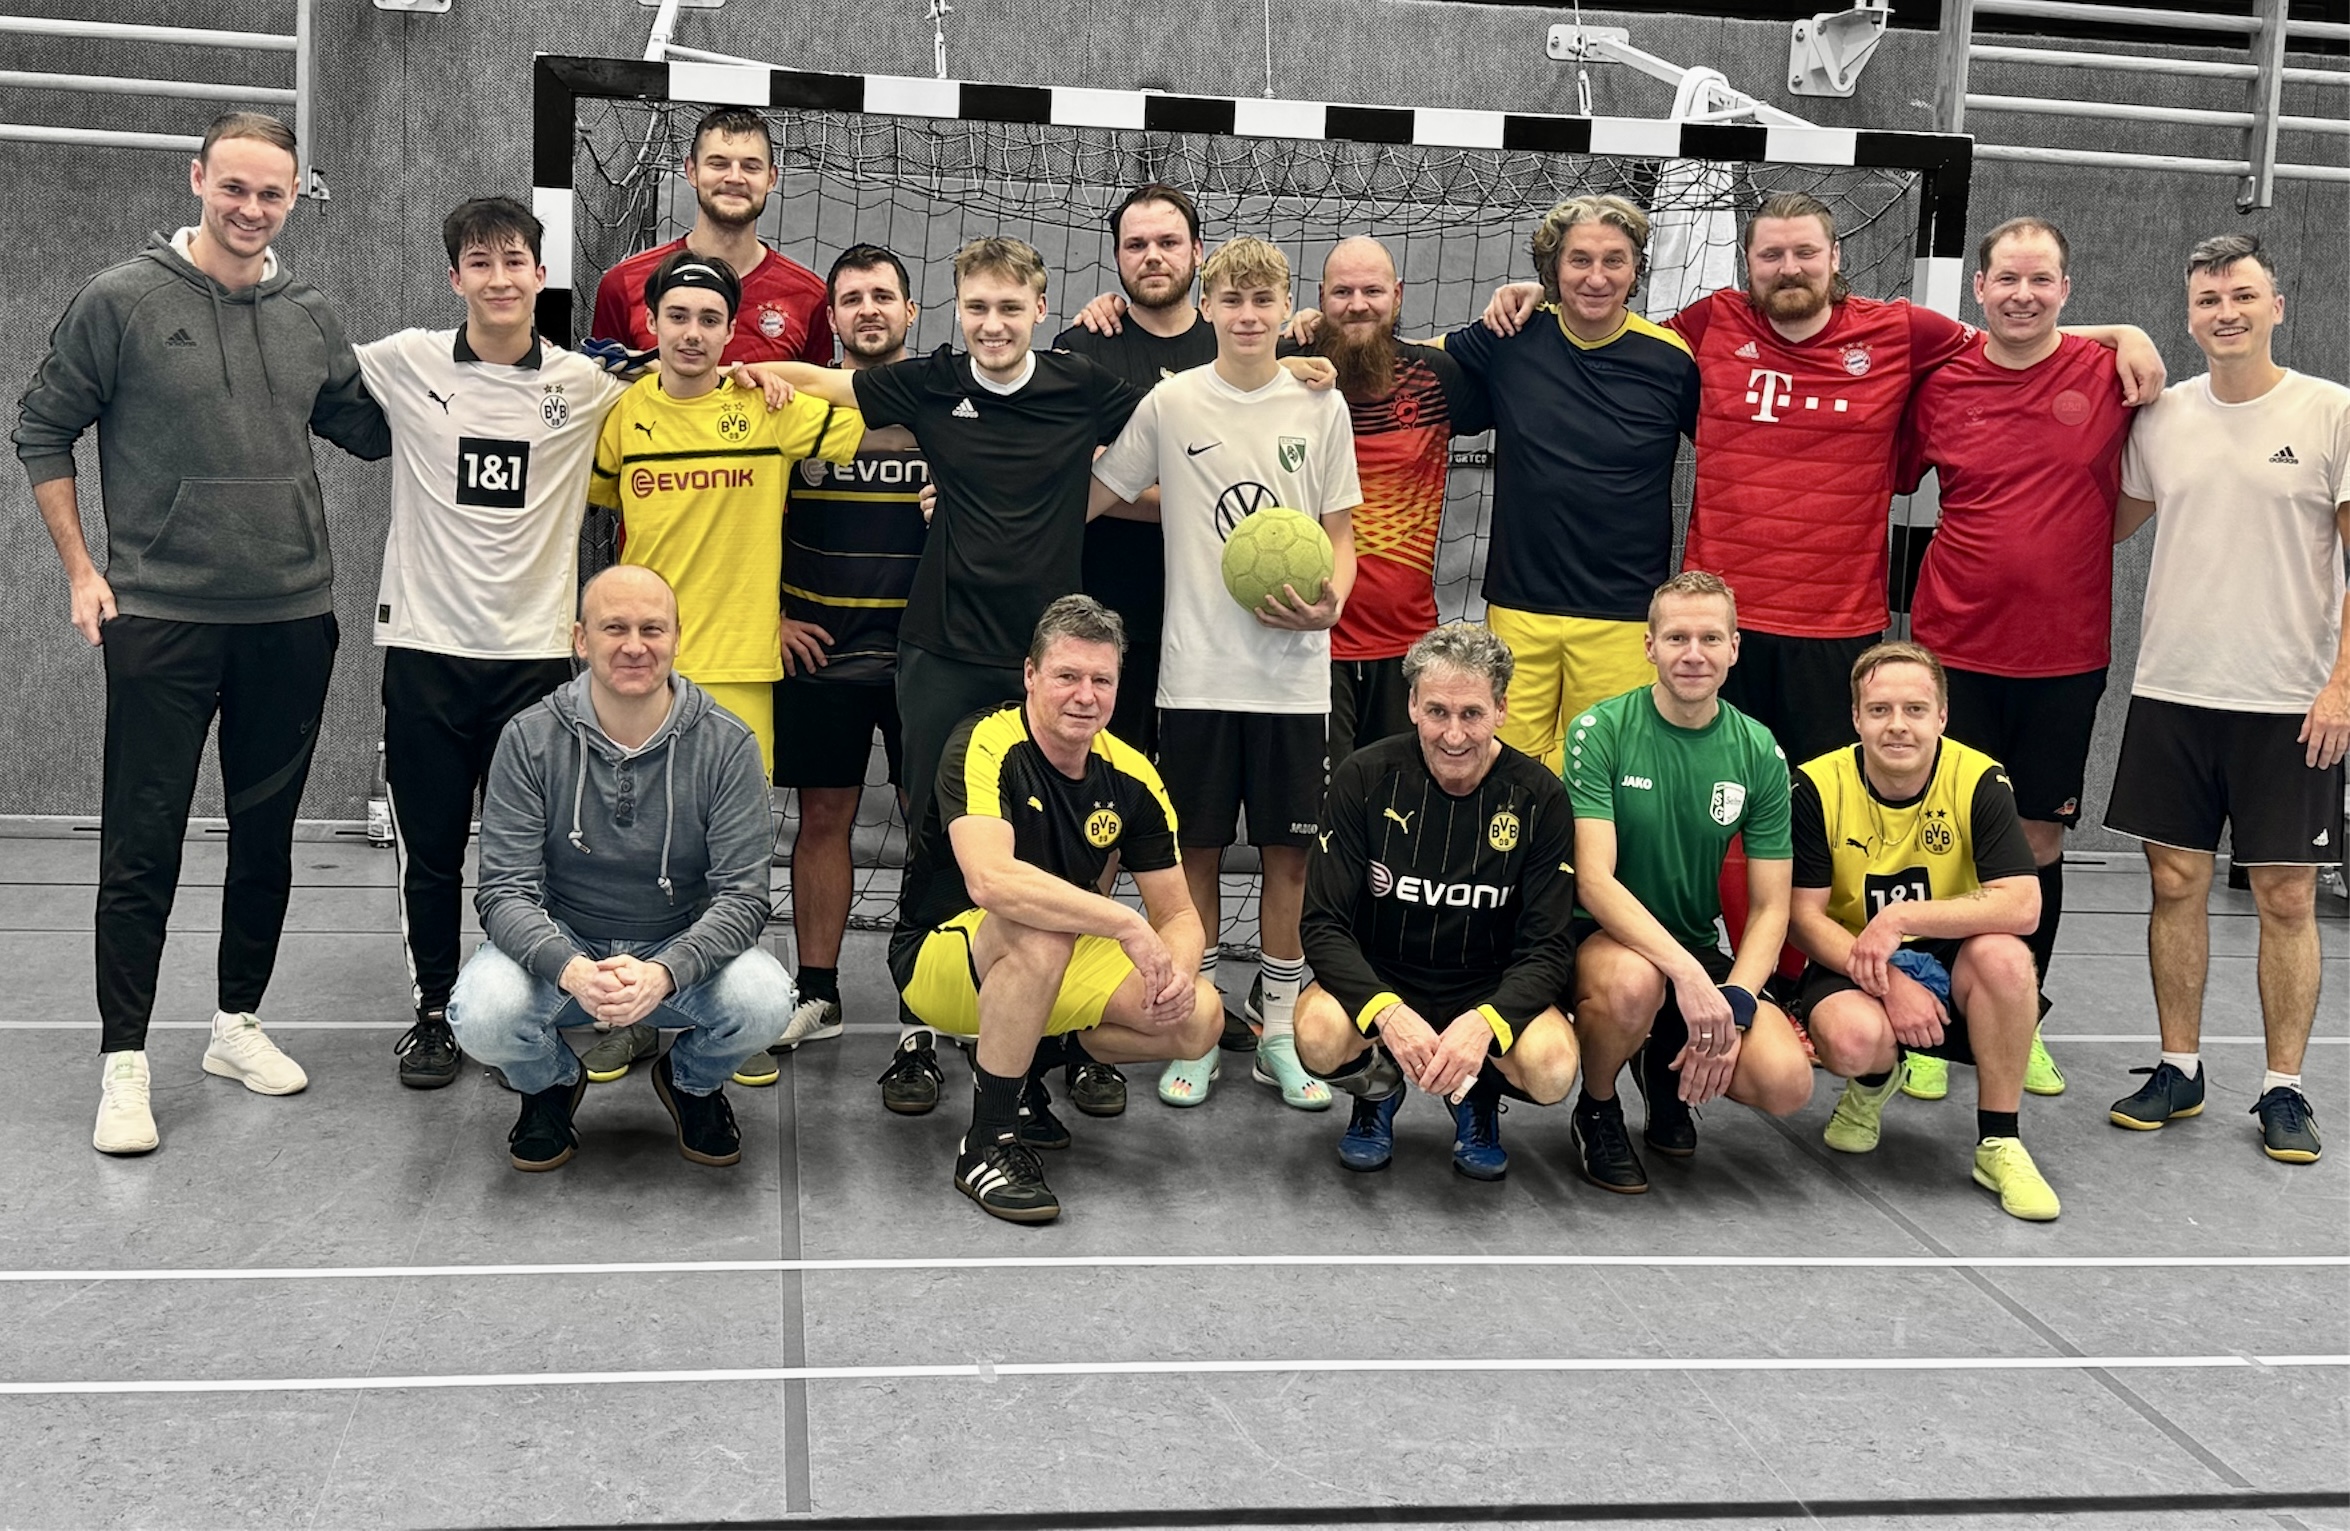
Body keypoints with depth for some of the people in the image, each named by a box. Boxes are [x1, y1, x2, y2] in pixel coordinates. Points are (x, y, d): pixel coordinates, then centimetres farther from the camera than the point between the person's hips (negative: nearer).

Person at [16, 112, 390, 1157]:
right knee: (142, 846, -1)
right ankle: (123, 1065, 7)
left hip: (291, 617, 4)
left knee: (266, 834, 12)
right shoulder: (121, 301, -4)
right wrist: (80, 570, -2)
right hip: (160, 618, -4)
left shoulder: (309, 319, 8)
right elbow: (43, 432, 3)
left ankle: (239, 1025, 26)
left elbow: (373, 431, 19)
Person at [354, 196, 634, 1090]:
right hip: (425, 645, 0)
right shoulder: (406, 364, 0)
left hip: (535, 648, 0)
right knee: (428, 848, 8)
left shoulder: (585, 385, 2)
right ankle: (433, 1011, 23)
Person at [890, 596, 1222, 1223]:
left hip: (1060, 963, 6)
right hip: (939, 956, -6)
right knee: (1038, 932, -39)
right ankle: (987, 1145, -24)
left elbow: (1179, 915, -1)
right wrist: (1124, 924, -38)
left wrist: (1178, 974, -25)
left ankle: (1028, 1062, 9)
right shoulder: (985, 746, -23)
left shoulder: (1130, 777, -5)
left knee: (1198, 1018, -14)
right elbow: (990, 881, -40)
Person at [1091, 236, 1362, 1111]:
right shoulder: (1171, 403, 1)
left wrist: (1329, 605, -10)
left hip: (1293, 672, 1)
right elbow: (1090, 498, 7)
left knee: (1288, 851, 6)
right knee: (1198, 849, 5)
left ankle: (1280, 1033, 18)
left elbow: (1341, 535, 8)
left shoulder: (1320, 407, 4)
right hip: (1197, 671, -1)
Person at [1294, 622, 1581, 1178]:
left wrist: (1483, 1022, -32)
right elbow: (1323, 925, -12)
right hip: (1377, 982, 0)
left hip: (1490, 992, 0)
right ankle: (1378, 1089, 5)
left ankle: (1478, 1099, 8)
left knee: (1552, 1070, -31)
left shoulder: (1539, 798, -9)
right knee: (1319, 1038, -33)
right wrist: (1387, 1012, -32)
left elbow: (1549, 949, -11)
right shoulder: (1364, 778, -11)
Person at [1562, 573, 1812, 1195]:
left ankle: (1665, 1063, 15)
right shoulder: (1601, 731, -12)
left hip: (1698, 948, 4)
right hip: (1599, 936, -3)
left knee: (1785, 1083, -21)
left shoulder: (1759, 753, -1)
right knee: (1634, 981, -39)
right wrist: (1687, 974, -33)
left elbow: (1770, 906, -1)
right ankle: (1597, 1110, -5)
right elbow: (1594, 880, -21)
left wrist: (1734, 1003, -19)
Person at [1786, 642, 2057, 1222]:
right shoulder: (1817, 787, -11)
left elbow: (2023, 906, -23)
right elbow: (1804, 917, -11)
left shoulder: (1979, 781, -12)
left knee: (2005, 955, -33)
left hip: (1953, 964, 1)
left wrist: (1902, 919, -29)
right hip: (1851, 968, -1)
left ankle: (1999, 1144, -15)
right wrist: (1887, 981, -25)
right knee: (1855, 1038, -34)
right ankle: (1873, 1084, 9)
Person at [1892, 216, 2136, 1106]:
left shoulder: (2107, 375, -1)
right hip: (1957, 648, -1)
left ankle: (2022, 1024, 25)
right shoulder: (1940, 384, -1)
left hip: (2066, 656, 1)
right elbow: (1886, 483, 9)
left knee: (2040, 840, 9)